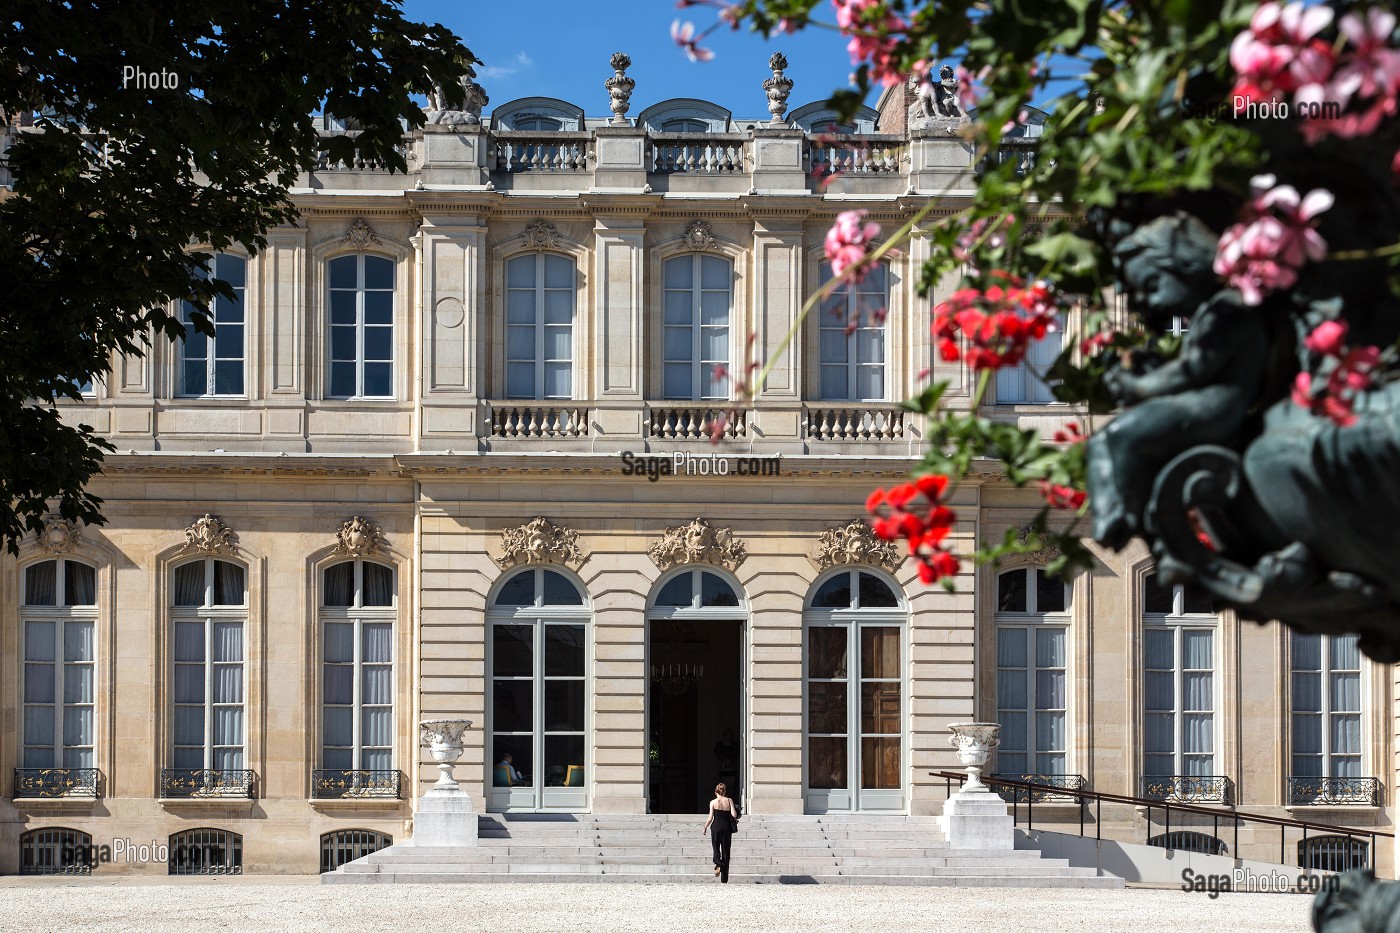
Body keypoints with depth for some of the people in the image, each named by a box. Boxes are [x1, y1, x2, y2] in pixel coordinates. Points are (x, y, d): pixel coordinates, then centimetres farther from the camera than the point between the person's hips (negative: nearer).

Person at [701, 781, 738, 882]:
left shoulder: (713, 802, -3)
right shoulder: (729, 801, 0)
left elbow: (710, 818, -5)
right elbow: (734, 814, -8)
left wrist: (705, 827, 7)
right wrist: (735, 820, 13)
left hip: (716, 826, -2)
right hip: (727, 827, 2)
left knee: (716, 848, 12)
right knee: (725, 851, 7)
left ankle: (718, 864, -21)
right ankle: (724, 879, 8)